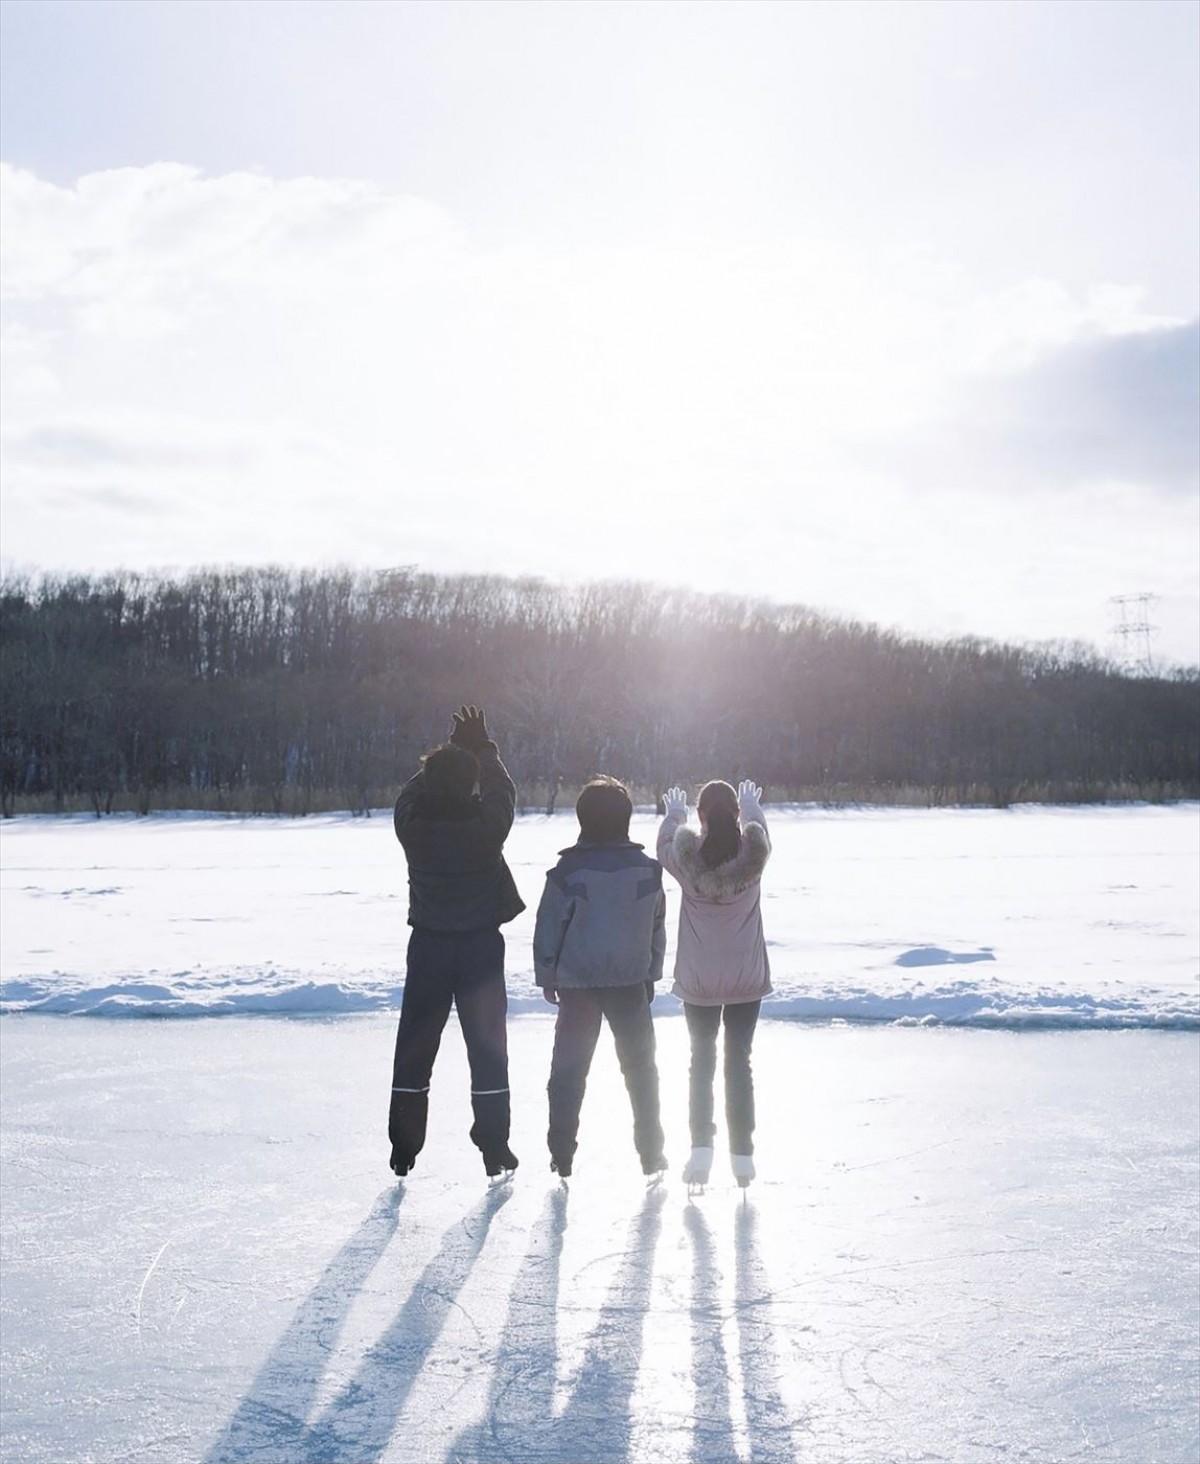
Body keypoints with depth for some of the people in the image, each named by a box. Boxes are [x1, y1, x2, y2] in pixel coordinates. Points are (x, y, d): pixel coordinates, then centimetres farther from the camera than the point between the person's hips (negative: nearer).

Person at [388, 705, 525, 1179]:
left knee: (415, 1047, 10)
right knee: (487, 1045, 8)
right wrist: (482, 748, 16)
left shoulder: (412, 822, -11)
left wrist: (453, 747, 14)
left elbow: (412, 789, 11)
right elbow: (503, 791, 6)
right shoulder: (485, 823, -15)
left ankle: (403, 1149, 15)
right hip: (481, 945, -1)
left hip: (428, 945, 1)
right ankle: (494, 1148, 11)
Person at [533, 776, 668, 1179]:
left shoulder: (568, 870, -10)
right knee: (640, 1066, 13)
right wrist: (651, 974, 18)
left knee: (568, 1068, 8)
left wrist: (546, 975, 7)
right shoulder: (647, 870, -1)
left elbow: (549, 927, -5)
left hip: (577, 983, -2)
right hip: (631, 982, 2)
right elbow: (658, 927, 8)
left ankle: (562, 1154, 8)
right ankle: (651, 1152, 15)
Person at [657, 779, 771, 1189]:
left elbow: (665, 847, 10)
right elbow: (758, 829, 13)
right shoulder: (753, 852, -12)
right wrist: (752, 806, 35)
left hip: (698, 981, 0)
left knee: (701, 1061, 11)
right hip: (747, 978, 1)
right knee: (739, 1061, 9)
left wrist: (673, 813, 31)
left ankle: (701, 1149, 3)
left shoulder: (686, 856, -14)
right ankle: (742, 1155, 8)